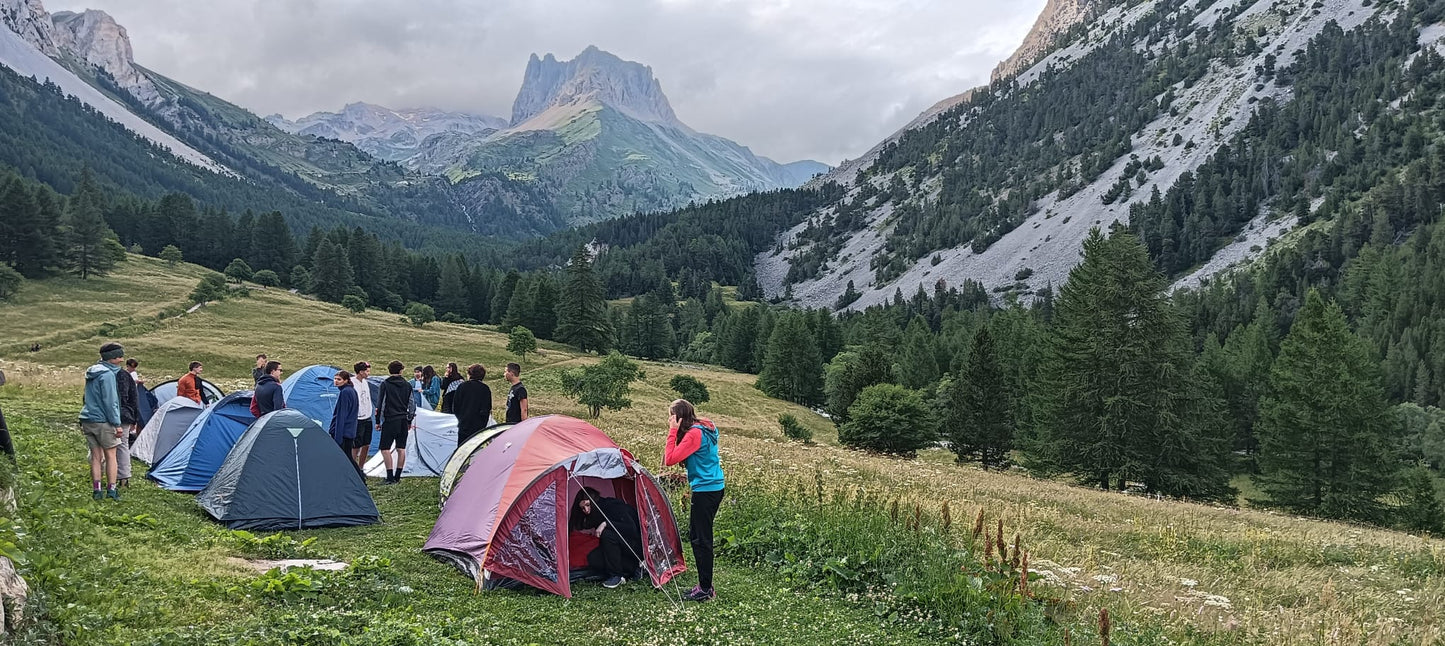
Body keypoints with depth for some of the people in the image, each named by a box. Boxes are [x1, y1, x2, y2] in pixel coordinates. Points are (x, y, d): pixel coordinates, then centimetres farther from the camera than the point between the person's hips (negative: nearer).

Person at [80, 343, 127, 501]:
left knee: (96, 456, 9)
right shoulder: (107, 374, -15)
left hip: (87, 420, 8)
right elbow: (110, 402, -17)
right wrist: (117, 424, -13)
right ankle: (112, 490, 1)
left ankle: (96, 490, 9)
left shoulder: (92, 373, 14)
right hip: (103, 421, -8)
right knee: (110, 455, 1)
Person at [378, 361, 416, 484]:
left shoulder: (385, 385, -6)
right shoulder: (407, 385, 7)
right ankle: (397, 476, 13)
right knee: (401, 448, 9)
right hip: (403, 421, 5)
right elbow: (412, 404, 11)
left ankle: (390, 477, -9)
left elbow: (382, 404, -7)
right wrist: (409, 420, 21)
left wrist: (379, 421, 1)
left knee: (385, 448, -2)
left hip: (390, 420, -5)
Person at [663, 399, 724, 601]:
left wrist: (673, 430, -17)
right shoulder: (706, 428, 11)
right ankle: (705, 584, 24)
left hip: (705, 490, -10)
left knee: (701, 539, -4)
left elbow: (670, 459, -21)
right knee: (696, 535, 16)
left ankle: (705, 590, 2)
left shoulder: (694, 434, -18)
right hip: (715, 487, 10)